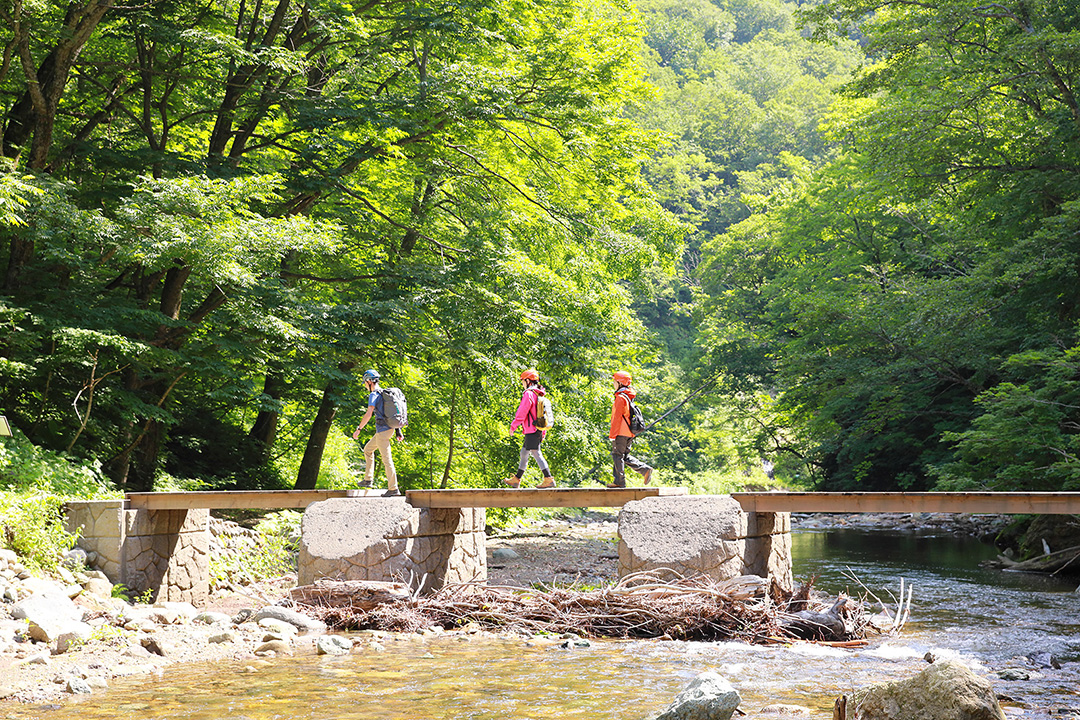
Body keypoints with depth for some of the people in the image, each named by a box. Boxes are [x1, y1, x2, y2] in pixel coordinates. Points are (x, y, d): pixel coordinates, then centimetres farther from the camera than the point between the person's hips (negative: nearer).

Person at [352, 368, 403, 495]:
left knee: (387, 459, -6)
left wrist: (358, 429, -13)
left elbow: (368, 414, -21)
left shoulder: (374, 395, -12)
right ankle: (368, 479, 23)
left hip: (382, 430, -10)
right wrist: (398, 430, 20)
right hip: (389, 428, 10)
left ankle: (393, 488, -5)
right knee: (368, 449, 22)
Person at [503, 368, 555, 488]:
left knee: (536, 454, -9)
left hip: (531, 431, -9)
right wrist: (543, 433, 22)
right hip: (538, 431, 9)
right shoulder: (539, 395, 17)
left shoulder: (529, 394, -12)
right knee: (524, 453, 14)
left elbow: (522, 413, -17)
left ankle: (549, 479, -12)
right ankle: (516, 480, 20)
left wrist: (513, 426, -8)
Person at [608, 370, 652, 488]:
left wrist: (612, 434, -16)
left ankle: (620, 481, -2)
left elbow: (617, 417, -18)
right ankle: (645, 469, 3)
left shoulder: (621, 398, -14)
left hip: (621, 433, -9)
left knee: (617, 455, -2)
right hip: (629, 433, 9)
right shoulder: (630, 397, 16)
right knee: (625, 456, 14)